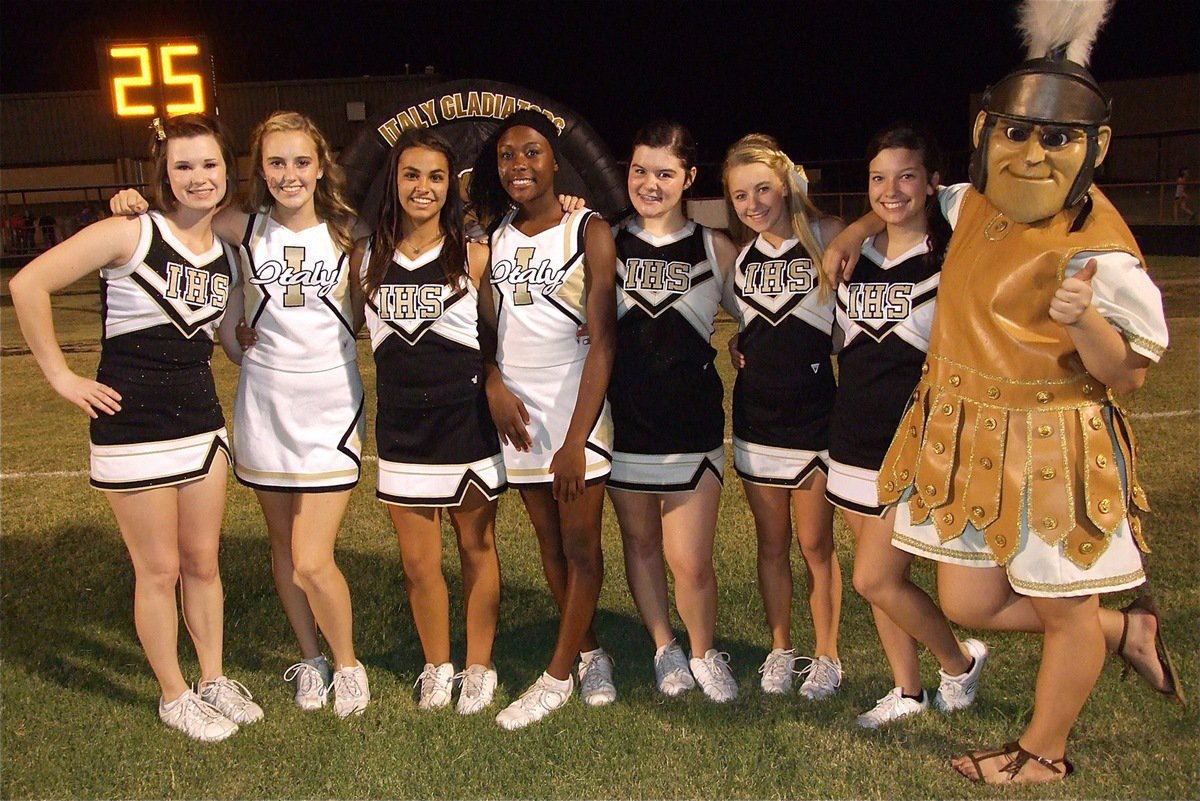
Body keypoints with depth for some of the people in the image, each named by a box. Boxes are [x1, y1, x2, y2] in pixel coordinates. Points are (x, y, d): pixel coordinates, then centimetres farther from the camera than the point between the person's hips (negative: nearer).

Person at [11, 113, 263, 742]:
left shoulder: (229, 252, 5)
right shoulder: (131, 234, -13)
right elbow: (28, 285, -14)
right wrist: (60, 376, -12)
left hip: (204, 420, 5)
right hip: (133, 425, -5)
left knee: (203, 561, 15)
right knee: (160, 571, 5)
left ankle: (214, 681, 31)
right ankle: (174, 697, 23)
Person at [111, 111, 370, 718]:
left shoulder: (347, 232, -2)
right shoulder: (244, 228, 0)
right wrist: (131, 204, -5)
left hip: (330, 405, -2)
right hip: (263, 404, 2)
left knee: (312, 561, -7)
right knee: (283, 545, 14)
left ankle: (347, 664, 17)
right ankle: (310, 660, 34)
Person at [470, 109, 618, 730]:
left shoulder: (588, 231, -9)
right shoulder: (494, 233, 6)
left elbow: (602, 341, -14)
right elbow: (486, 325, 11)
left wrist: (575, 439, -20)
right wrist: (494, 383, -9)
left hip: (576, 402, -5)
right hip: (516, 405, 5)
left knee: (581, 545, 2)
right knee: (549, 543, 12)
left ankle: (556, 678, 14)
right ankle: (590, 654, 29)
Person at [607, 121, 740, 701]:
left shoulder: (715, 249, 3)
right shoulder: (606, 243, 4)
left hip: (693, 424, -2)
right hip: (624, 421, 2)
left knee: (690, 562, -4)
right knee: (639, 542, 15)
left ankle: (704, 654, 24)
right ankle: (665, 651, 36)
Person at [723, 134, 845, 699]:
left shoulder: (828, 236, -6)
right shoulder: (738, 253, 6)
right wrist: (739, 343, 2)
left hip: (815, 410, -4)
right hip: (756, 412, 4)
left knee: (815, 544, 5)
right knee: (771, 544, 12)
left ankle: (827, 656, 22)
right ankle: (780, 650, 27)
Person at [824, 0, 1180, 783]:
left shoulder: (1097, 250, -18)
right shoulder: (975, 205, 4)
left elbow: (1129, 374, -15)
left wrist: (1084, 319, -33)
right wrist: (855, 232, 14)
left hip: (1050, 450, -7)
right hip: (967, 443, 8)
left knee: (1062, 611, 11)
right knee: (968, 604, 14)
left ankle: (1044, 752, 37)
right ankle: (1127, 629, 37)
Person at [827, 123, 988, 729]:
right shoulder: (854, 254, 7)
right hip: (855, 441, 6)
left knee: (874, 579, -6)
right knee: (882, 575, 13)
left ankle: (960, 661, 20)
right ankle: (908, 691, 31)